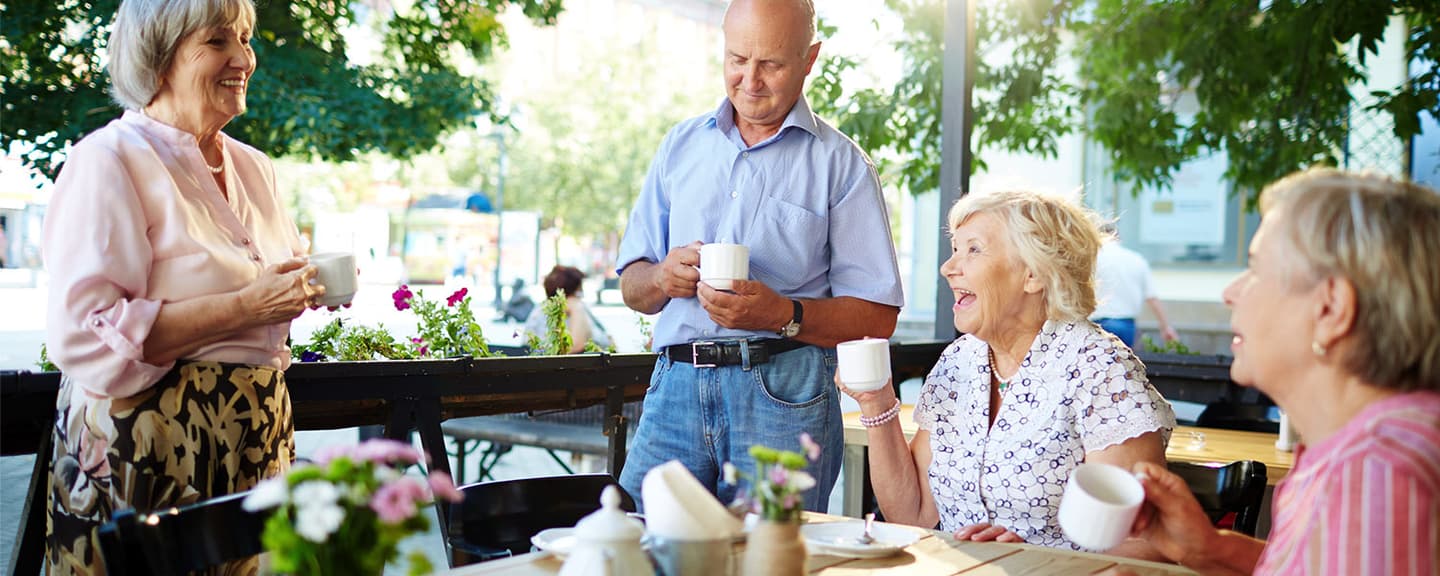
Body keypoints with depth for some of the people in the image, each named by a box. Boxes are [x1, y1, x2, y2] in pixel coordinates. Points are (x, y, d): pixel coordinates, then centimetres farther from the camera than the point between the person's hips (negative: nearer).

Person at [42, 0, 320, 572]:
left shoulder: (254, 167, 13)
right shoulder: (109, 160, -10)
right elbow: (82, 336, -20)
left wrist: (312, 287, 5)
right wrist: (245, 305, -21)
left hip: (257, 440, 7)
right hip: (146, 452, -7)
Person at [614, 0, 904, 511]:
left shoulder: (841, 165, 6)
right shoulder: (681, 145, 17)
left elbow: (877, 317, -1)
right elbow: (631, 287, 17)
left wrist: (783, 314, -17)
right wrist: (661, 278, -6)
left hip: (785, 393, -3)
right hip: (676, 386, 3)